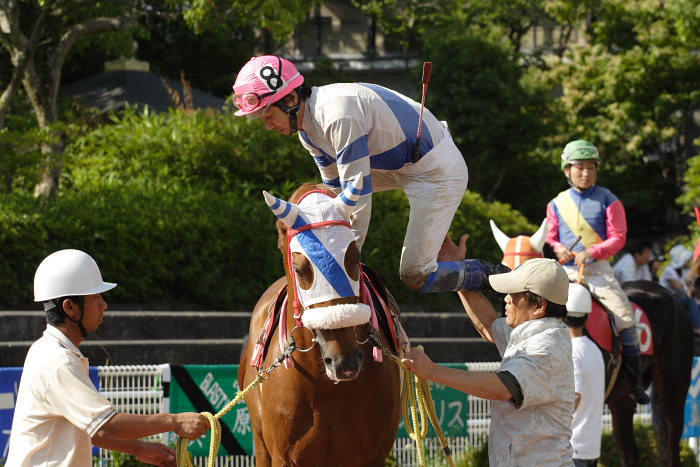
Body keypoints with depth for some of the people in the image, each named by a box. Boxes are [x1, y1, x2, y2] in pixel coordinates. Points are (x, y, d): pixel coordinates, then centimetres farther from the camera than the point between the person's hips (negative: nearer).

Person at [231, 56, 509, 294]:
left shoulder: (339, 115, -32)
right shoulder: (307, 127, -2)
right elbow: (335, 189, 8)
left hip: (439, 172, -10)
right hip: (399, 165, 10)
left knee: (415, 276, -11)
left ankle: (488, 276, 9)